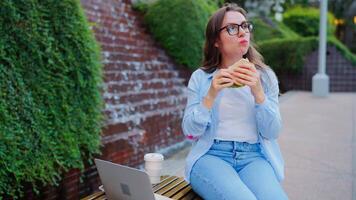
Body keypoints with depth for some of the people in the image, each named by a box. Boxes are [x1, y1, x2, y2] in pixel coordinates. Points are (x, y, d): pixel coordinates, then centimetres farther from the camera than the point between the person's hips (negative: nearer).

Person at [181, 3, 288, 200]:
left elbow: (272, 132, -1)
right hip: (210, 155, -1)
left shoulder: (265, 76, 7)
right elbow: (190, 131, -2)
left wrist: (257, 92, -16)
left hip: (254, 157, 2)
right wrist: (211, 95, -16)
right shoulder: (200, 77, 4)